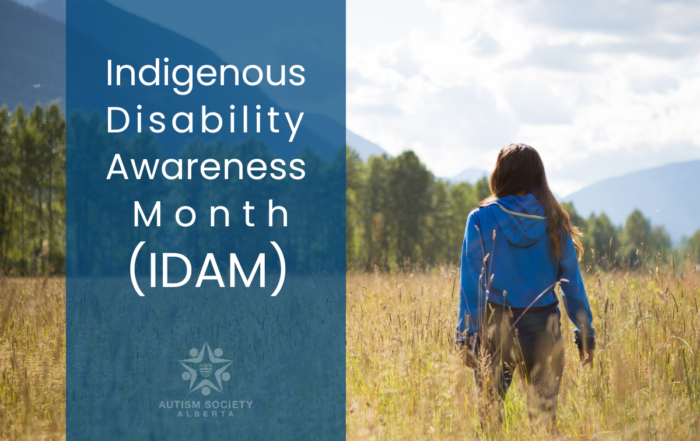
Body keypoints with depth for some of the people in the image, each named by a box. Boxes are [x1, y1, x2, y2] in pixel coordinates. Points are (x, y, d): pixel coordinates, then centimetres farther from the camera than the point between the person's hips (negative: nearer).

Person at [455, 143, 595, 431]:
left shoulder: (481, 219, -4)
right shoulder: (554, 221, 1)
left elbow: (471, 283, -5)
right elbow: (572, 281, 2)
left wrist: (466, 336, -2)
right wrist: (585, 334, 8)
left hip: (495, 328, -1)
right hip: (543, 328, 2)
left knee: (490, 417, 8)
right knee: (544, 418, 9)